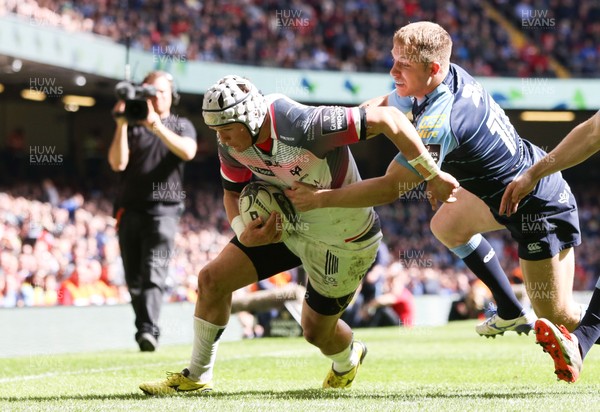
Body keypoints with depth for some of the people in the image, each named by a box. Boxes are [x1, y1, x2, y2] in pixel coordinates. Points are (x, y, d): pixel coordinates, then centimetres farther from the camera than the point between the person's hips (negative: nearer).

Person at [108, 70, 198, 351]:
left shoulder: (181, 125, 12)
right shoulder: (132, 127, 12)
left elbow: (188, 152, -11)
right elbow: (118, 163, -2)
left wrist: (158, 127, -21)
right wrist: (122, 125, -10)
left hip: (163, 209, -3)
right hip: (130, 209, 3)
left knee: (154, 272, -18)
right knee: (134, 279, 4)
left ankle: (149, 331, -29)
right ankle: (143, 330, 15)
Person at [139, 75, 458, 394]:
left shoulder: (304, 127, -39)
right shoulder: (231, 144, -17)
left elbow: (388, 119, -37)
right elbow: (232, 193, 2)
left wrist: (433, 175, -34)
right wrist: (244, 234, -20)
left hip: (342, 241, -6)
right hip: (286, 224, 6)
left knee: (316, 331, 10)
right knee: (212, 279, -4)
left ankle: (348, 360, 48)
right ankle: (197, 376, 12)